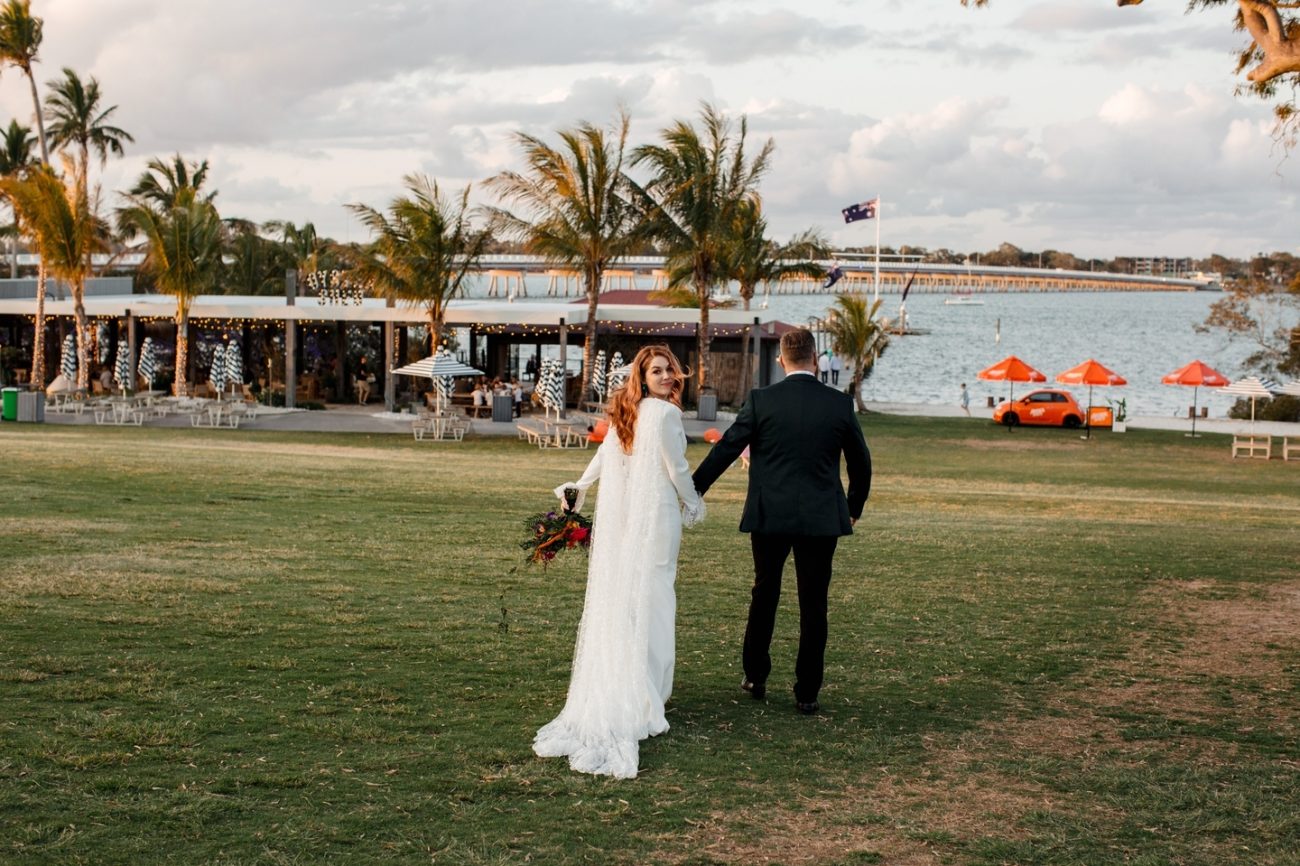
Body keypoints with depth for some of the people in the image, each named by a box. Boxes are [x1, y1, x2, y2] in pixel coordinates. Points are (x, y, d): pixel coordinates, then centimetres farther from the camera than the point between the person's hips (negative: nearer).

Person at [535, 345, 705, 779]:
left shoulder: (625, 413, 10)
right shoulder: (664, 413, -14)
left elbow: (603, 456, 21)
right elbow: (676, 466, -10)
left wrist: (580, 486, 36)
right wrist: (692, 504, 7)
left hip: (618, 515, 7)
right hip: (654, 514, -7)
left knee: (614, 599, 11)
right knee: (649, 600, -1)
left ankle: (604, 693, 18)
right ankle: (641, 696, 2)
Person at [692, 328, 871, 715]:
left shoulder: (761, 400, -6)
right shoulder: (840, 404, -1)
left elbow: (724, 449, -3)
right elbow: (861, 462, 9)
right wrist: (854, 507, 25)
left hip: (769, 516, 0)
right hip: (821, 519, 0)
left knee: (764, 594, 18)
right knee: (813, 605, 6)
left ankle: (755, 677, 25)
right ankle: (807, 693, 9)